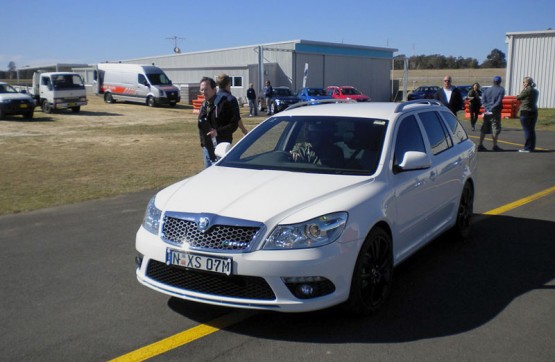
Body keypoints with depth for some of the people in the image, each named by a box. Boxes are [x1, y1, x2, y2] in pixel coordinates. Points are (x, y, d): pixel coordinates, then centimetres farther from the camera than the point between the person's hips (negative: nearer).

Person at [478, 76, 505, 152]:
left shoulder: (487, 90, 8)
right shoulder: (501, 90, -3)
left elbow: (483, 100, 0)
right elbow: (499, 101, -12)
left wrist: (487, 108, -6)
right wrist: (492, 108, -11)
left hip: (487, 112, 4)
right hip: (495, 111, -4)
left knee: (484, 129, 9)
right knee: (495, 129, 1)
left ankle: (480, 145, 9)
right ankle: (495, 146, 0)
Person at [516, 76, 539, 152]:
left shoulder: (527, 90, -12)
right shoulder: (535, 91, 13)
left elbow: (518, 97, -4)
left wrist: (523, 89, 7)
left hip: (526, 112, -8)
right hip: (534, 112, 8)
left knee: (527, 130, -5)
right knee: (532, 130, 11)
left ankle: (527, 148, -4)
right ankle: (532, 147, 15)